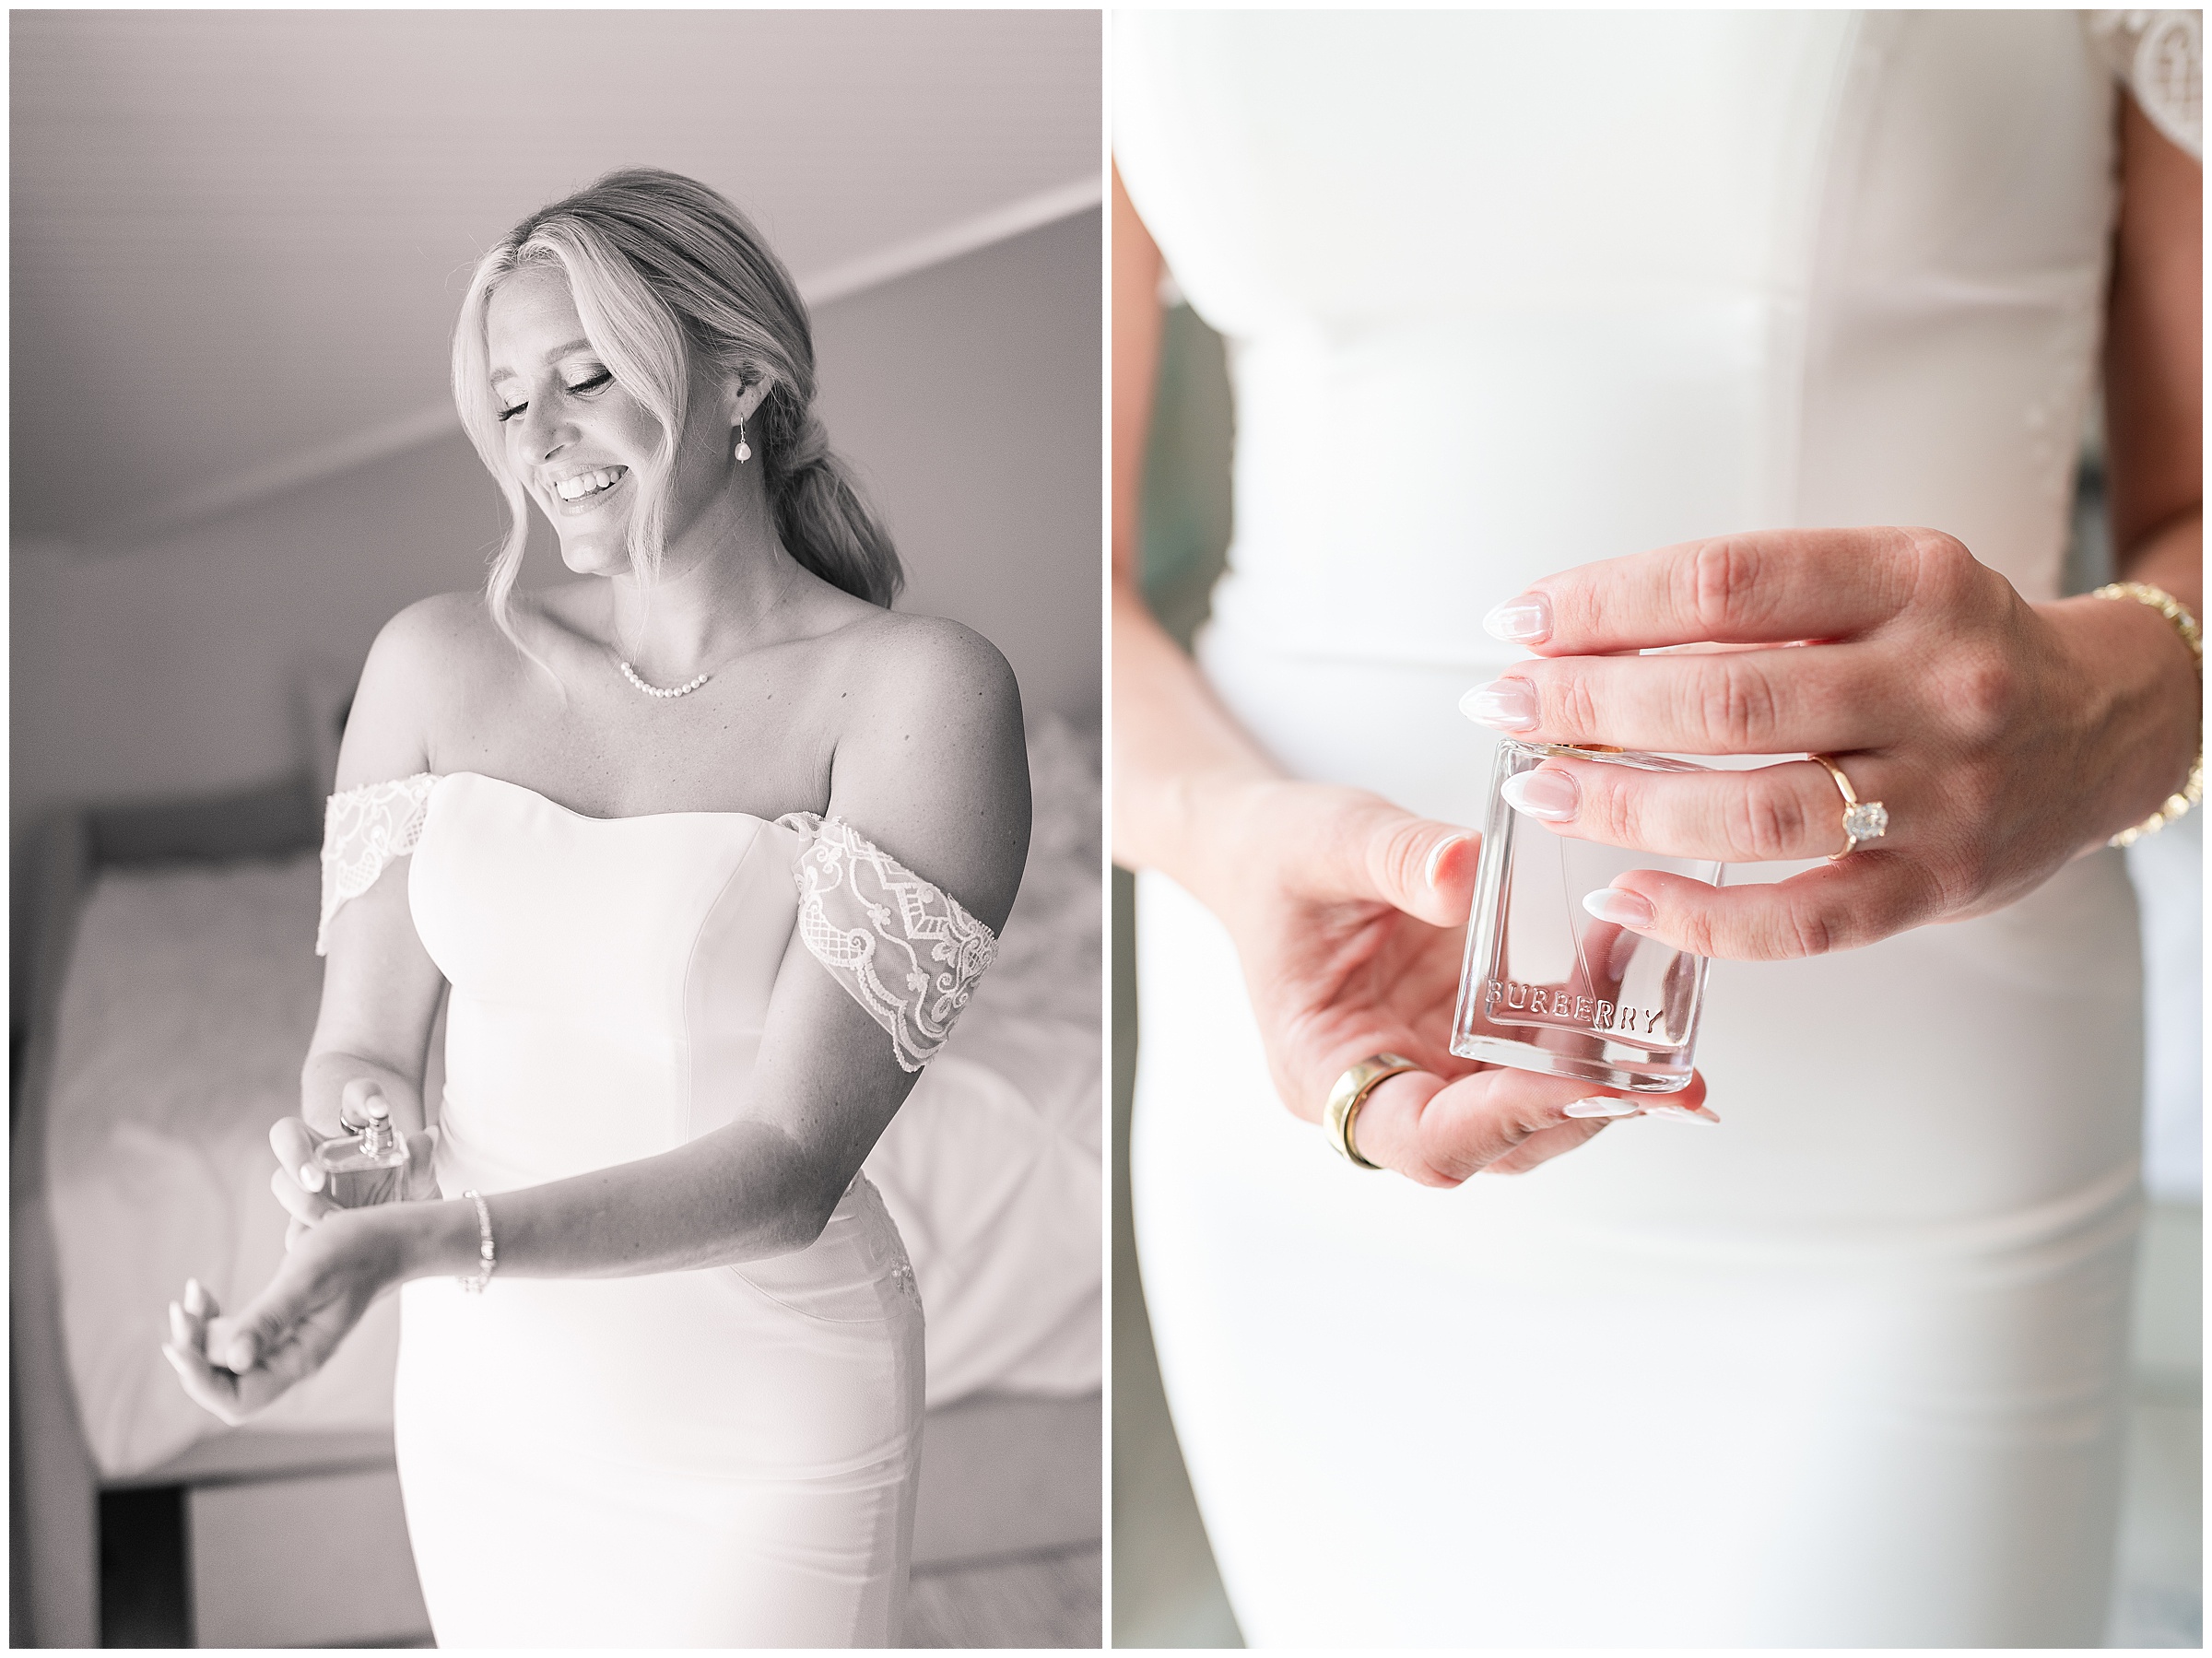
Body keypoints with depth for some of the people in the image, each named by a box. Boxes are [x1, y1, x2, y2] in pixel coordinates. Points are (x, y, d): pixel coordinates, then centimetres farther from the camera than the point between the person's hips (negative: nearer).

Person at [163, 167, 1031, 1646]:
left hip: (762, 1429, -3)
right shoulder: (437, 660, -3)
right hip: (481, 1387, 4)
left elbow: (793, 1164, -21)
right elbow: (362, 1041, 1)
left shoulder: (913, 690, -16)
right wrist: (356, 1125, -22)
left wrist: (412, 1244, -32)